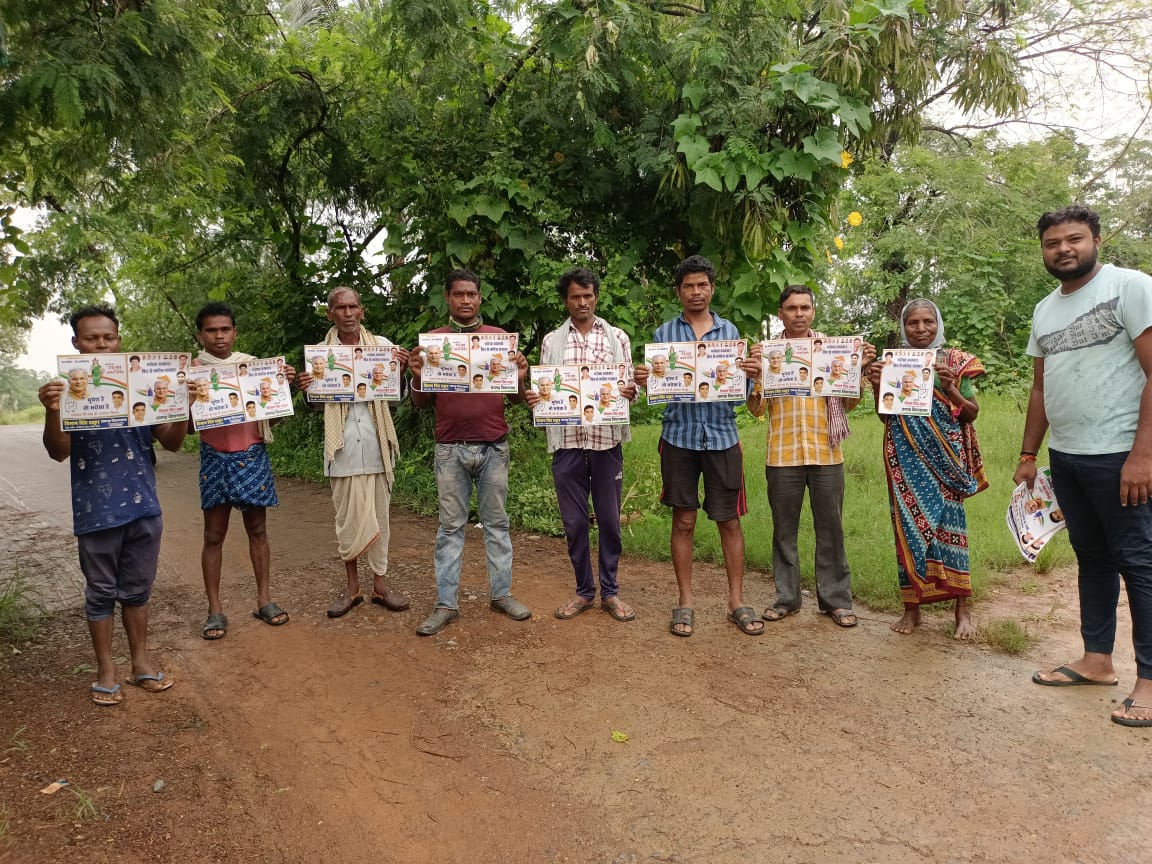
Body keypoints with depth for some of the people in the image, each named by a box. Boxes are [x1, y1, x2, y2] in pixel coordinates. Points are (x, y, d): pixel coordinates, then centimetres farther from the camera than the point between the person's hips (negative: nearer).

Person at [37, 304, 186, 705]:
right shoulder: (68, 389, -3)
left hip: (143, 506, 2)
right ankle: (106, 669, 23)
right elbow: (59, 452, -11)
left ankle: (141, 661, 27)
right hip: (96, 511, -2)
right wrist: (52, 412, -29)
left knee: (137, 589, 14)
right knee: (101, 592, 10)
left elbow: (171, 443, 3)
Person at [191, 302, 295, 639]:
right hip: (215, 458, -2)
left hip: (253, 455, 2)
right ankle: (215, 609, 13)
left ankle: (264, 599, 19)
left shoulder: (254, 365, 5)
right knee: (214, 535, 4)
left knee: (258, 529, 9)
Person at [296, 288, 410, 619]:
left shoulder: (382, 345, 4)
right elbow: (318, 405, 10)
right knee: (347, 515, 6)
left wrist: (401, 369, -13)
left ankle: (380, 582, 18)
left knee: (378, 513, 7)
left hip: (376, 441, 0)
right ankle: (351, 586, 19)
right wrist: (306, 390, -11)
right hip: (342, 443, 0)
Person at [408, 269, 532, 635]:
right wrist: (418, 376, -12)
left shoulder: (500, 338, 6)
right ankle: (445, 604, 11)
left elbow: (517, 399, 8)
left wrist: (519, 378, -13)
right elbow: (420, 402, 8)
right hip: (450, 449, 0)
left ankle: (501, 593, 19)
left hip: (493, 446, 1)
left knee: (496, 522, 8)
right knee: (451, 526, 5)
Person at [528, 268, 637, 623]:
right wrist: (534, 400, -13)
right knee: (574, 521, 7)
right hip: (566, 441, 1)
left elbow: (628, 386, 6)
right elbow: (543, 388, 10)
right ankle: (584, 591, 22)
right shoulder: (552, 341, 10)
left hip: (607, 440, 0)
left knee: (609, 519, 6)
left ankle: (610, 591, 20)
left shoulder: (617, 337, 8)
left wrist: (630, 392, -17)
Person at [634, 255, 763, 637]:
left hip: (722, 436, 1)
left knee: (729, 520, 4)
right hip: (679, 436, 0)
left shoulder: (729, 331, 9)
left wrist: (751, 375, -14)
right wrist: (643, 381, -16)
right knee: (683, 520, 6)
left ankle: (737, 601, 16)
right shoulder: (663, 333, 7)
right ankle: (685, 601, 17)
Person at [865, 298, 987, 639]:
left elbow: (972, 413, 3)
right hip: (906, 458, 2)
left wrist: (949, 388, -14)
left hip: (944, 457, -1)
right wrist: (877, 387, -6)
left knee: (949, 524, -2)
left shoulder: (954, 361, 2)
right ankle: (911, 607, 12)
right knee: (909, 524, 3)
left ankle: (962, 609, 10)